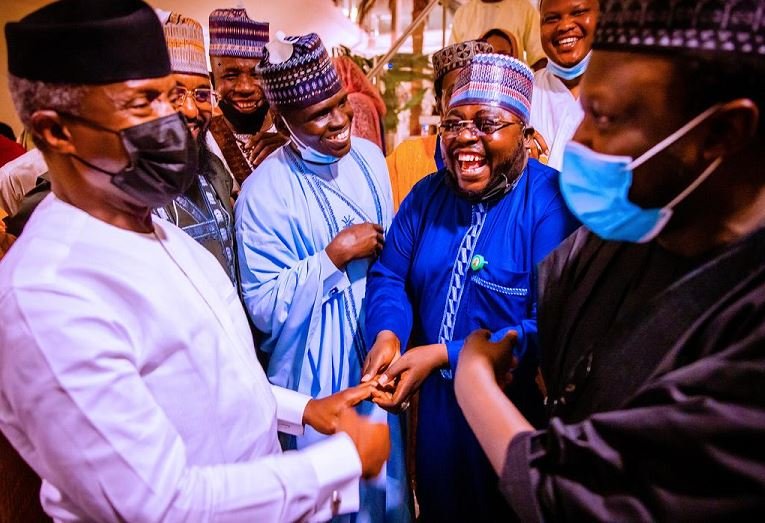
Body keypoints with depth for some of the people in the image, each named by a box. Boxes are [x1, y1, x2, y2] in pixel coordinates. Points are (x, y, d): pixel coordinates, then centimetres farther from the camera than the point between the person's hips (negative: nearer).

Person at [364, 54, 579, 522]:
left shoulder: (553, 204, -21)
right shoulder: (427, 195, 0)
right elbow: (390, 276, 0)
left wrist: (443, 355, -27)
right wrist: (387, 334, -21)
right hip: (435, 404, 6)